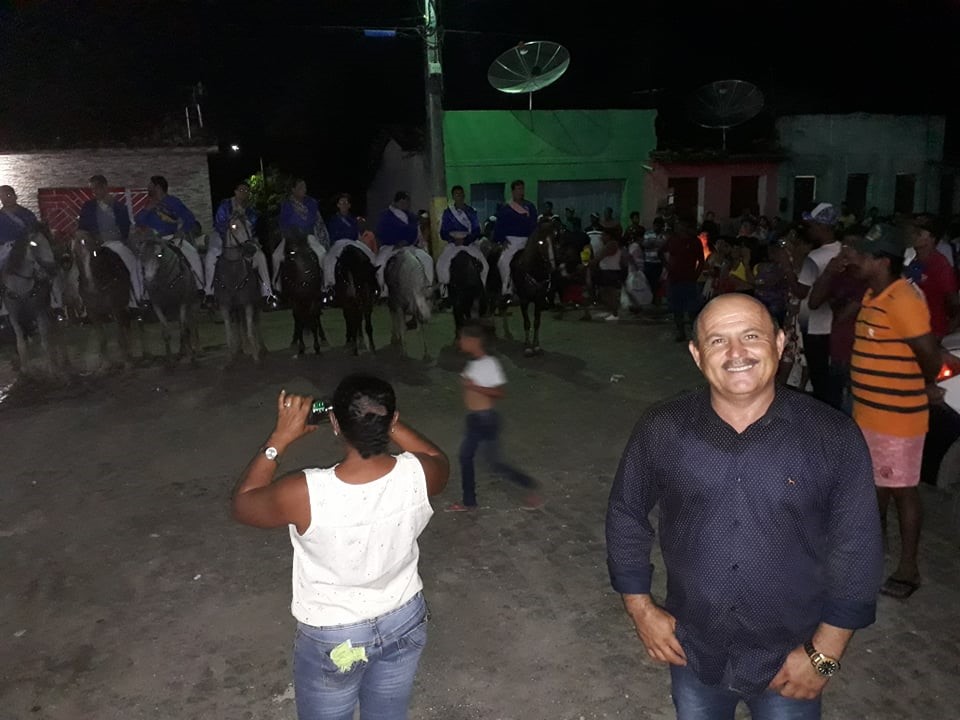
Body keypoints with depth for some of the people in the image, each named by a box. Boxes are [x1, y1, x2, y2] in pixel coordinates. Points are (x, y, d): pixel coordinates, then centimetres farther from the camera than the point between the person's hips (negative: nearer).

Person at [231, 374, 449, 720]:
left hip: (333, 638, -2)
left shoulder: (304, 494, -33)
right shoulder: (418, 474, -24)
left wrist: (280, 438, -12)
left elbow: (242, 505, -10)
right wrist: (384, 421, -3)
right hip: (405, 621, 3)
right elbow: (441, 463, 3)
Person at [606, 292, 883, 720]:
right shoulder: (661, 430, -12)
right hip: (692, 653, 1)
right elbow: (626, 515, 0)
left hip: (790, 664, -1)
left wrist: (824, 654, -6)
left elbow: (856, 550, -8)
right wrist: (640, 607, 0)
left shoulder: (834, 438, -14)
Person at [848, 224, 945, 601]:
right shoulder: (872, 295, 7)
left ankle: (908, 568, 19)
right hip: (870, 409, 9)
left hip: (898, 414, -9)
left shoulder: (903, 299, -22)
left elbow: (929, 354, -19)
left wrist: (926, 387, -4)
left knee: (901, 488, 4)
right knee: (876, 479, 24)